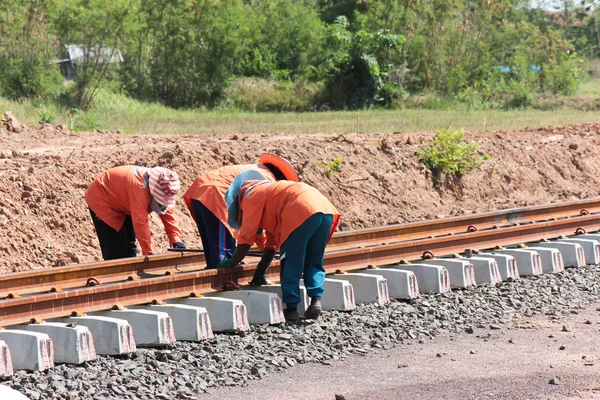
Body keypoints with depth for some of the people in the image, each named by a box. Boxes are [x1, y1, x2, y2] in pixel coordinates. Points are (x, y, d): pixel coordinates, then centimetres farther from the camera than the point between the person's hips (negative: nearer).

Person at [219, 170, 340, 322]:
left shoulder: (251, 196, 12)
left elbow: (246, 236, 7)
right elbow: (272, 243, 36)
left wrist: (232, 263, 17)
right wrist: (260, 273, 37)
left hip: (303, 212, -9)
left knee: (291, 264, 2)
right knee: (313, 262, 17)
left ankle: (291, 308, 2)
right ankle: (316, 299, 1)